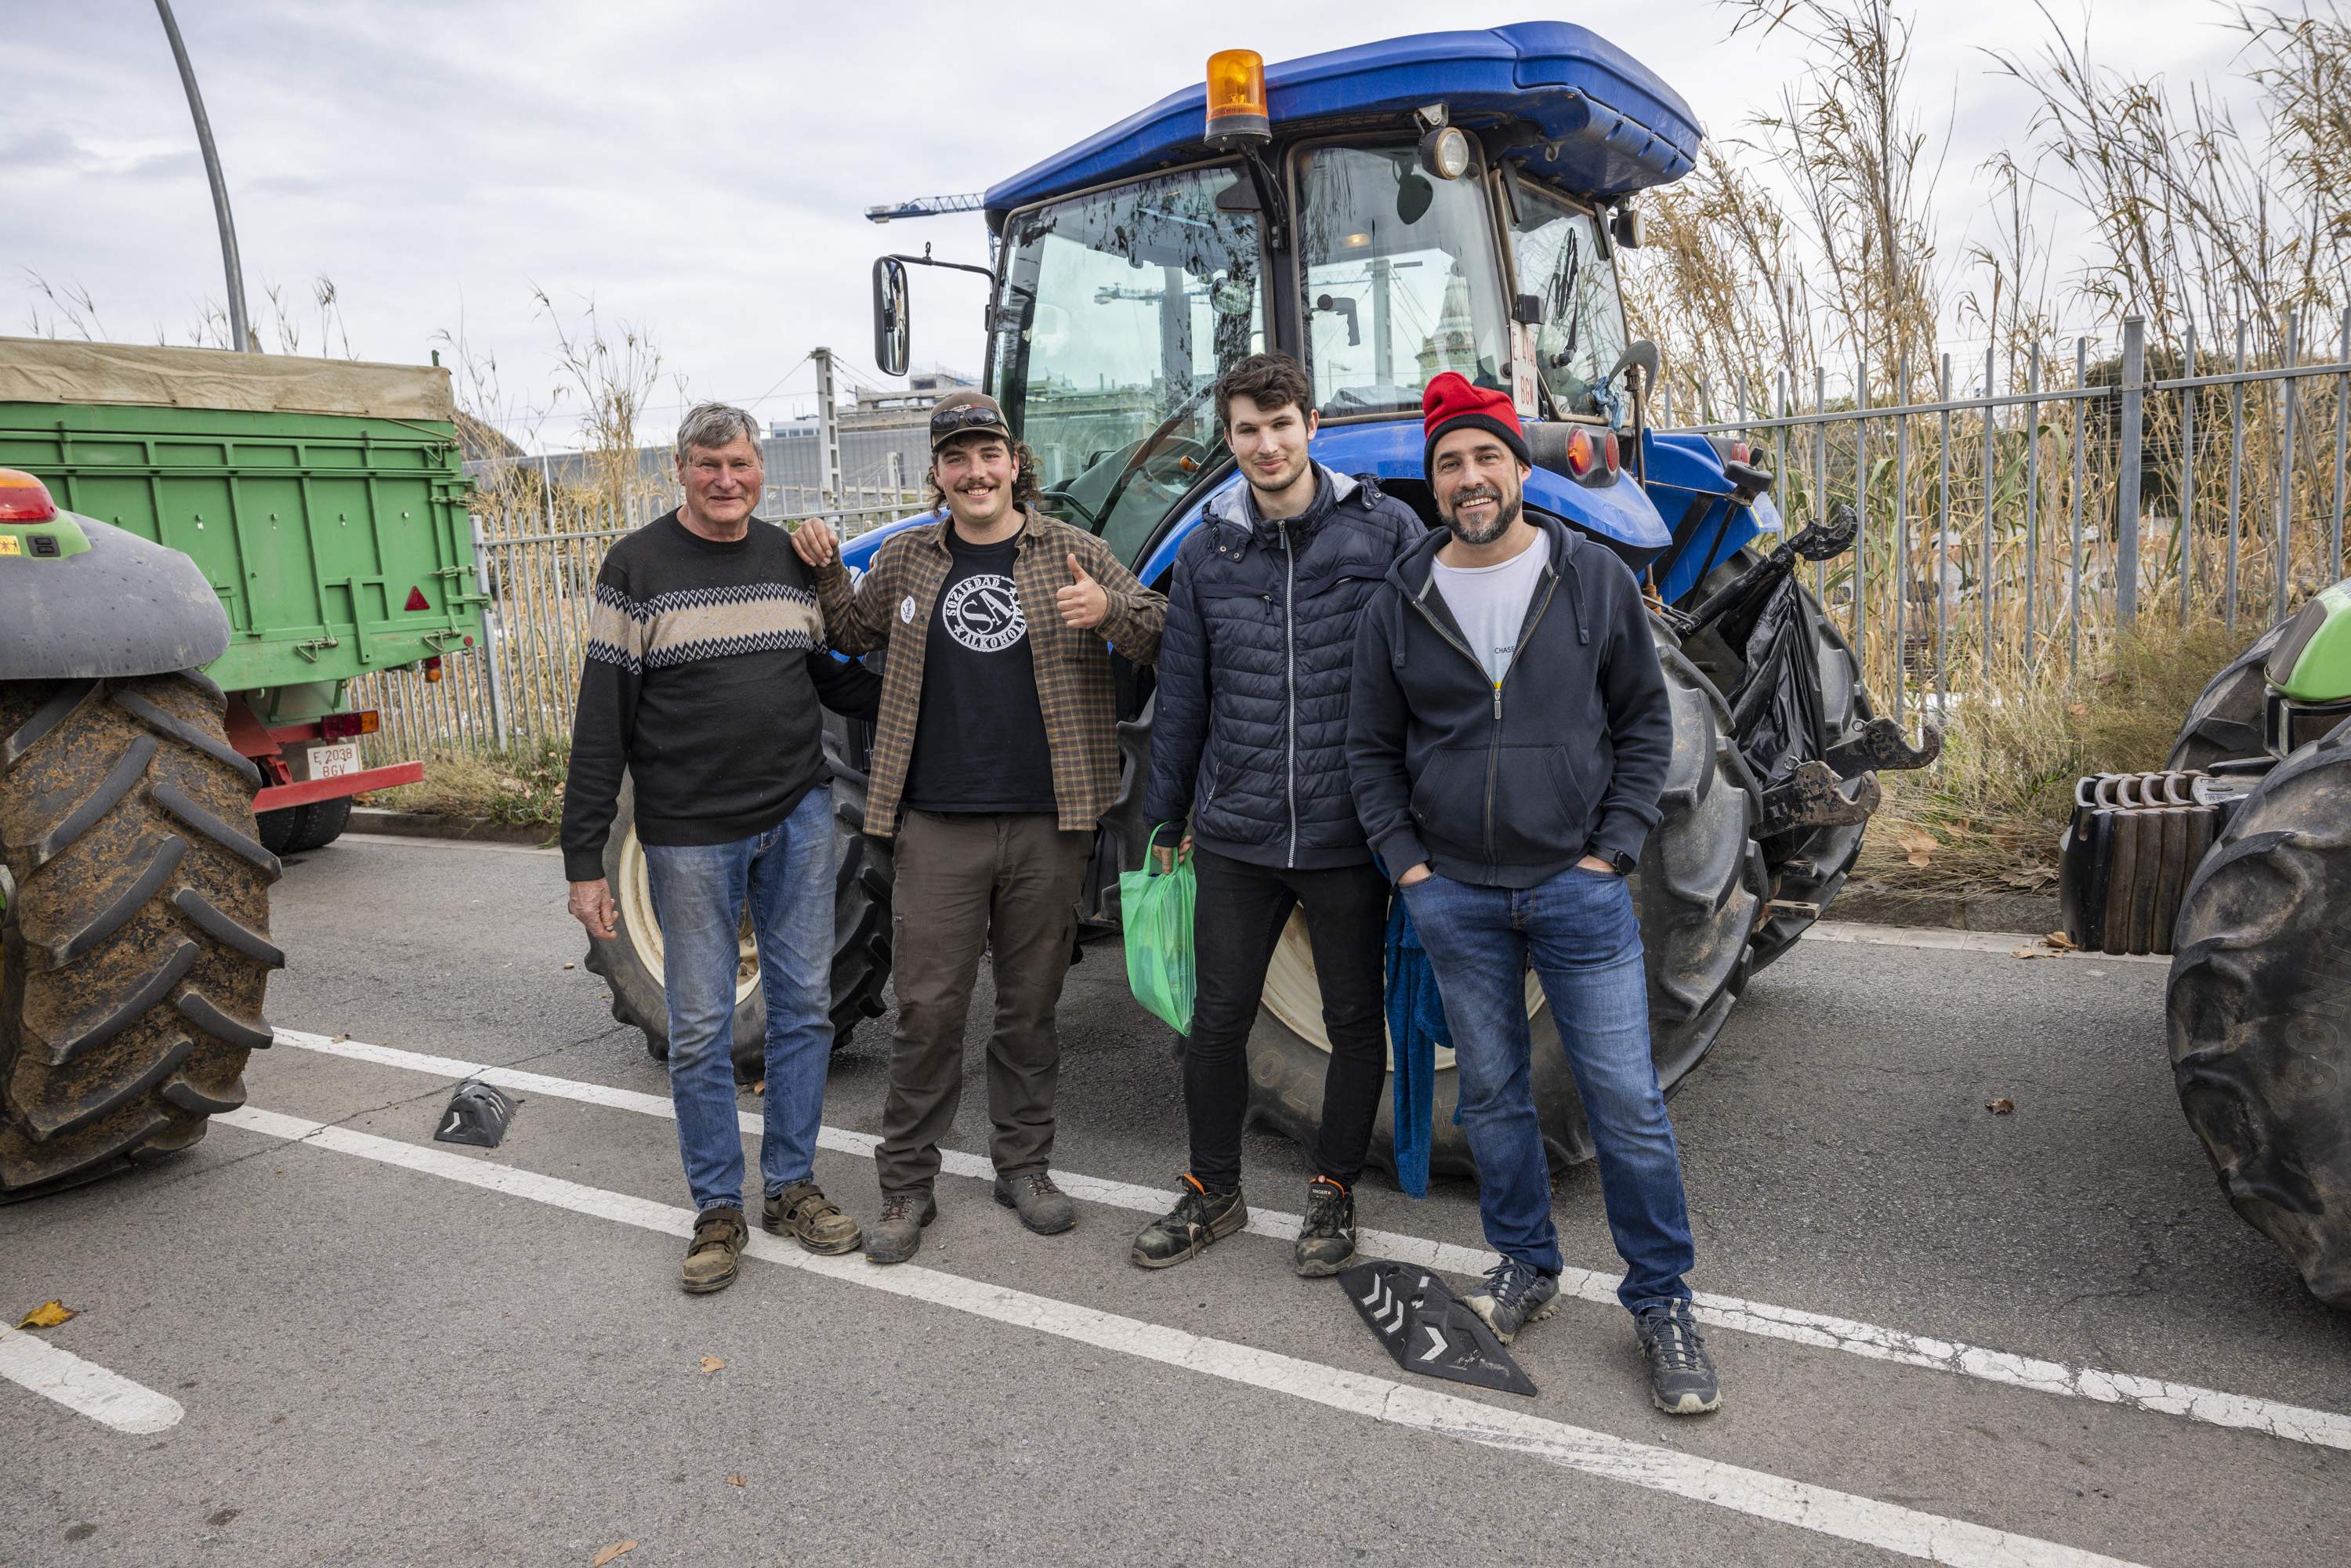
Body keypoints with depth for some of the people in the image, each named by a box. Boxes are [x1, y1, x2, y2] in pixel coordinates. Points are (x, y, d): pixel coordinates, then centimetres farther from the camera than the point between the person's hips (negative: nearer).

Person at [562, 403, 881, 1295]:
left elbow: (834, 679, 17)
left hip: (798, 817, 4)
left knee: (804, 1006, 11)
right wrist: (585, 860, -10)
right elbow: (603, 720, -8)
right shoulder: (638, 567, -6)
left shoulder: (792, 560, 6)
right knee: (700, 1029, 5)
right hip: (691, 835, -4)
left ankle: (790, 1186, 27)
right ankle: (718, 1211, 21)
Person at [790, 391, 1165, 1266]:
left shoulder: (1071, 553, 3)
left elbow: (1167, 639, 2)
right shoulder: (905, 560, 8)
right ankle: (906, 1186, 18)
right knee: (927, 1007, 3)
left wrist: (1111, 611, -18)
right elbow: (853, 633, 23)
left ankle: (1024, 1166, 28)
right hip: (939, 824, 1)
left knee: (1030, 1005, 12)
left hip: (1047, 823, 0)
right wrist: (825, 572, 5)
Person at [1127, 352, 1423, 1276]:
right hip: (1235, 837, 2)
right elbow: (1181, 699, 11)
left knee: (1355, 1022, 11)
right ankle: (1213, 1191, 31)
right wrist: (1165, 817, 14)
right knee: (1218, 1019, 10)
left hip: (1349, 836, -2)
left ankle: (1333, 1190, 32)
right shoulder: (1207, 552, 5)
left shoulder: (1385, 531, -3)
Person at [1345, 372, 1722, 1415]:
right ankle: (1525, 1267, 32)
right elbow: (1372, 751, 8)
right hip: (1455, 897, 2)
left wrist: (1614, 849, -4)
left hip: (1578, 888, -1)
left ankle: (1662, 1301, 18)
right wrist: (1405, 861, -1)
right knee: (1492, 1096, 13)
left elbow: (1645, 724, 5)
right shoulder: (1399, 605, 2)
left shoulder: (1596, 581, 1)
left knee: (1627, 1101, 1)